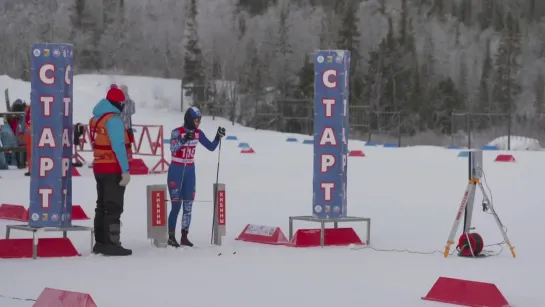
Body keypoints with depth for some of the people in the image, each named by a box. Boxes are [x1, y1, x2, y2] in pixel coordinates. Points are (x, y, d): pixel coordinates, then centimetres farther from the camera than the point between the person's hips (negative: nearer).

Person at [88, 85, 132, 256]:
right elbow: (119, 146, -21)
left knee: (102, 206, 15)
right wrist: (125, 170, -22)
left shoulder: (96, 118, 10)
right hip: (113, 169, -8)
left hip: (99, 168, 8)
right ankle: (111, 244, -5)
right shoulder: (113, 119, -16)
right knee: (113, 207, -5)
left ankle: (100, 242, 19)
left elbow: (97, 144, 13)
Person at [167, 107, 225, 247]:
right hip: (176, 171, -5)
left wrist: (218, 137, -9)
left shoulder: (198, 133, 3)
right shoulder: (177, 132, -13)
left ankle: (184, 237, 11)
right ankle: (171, 237, 0)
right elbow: (173, 149, -28)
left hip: (190, 171, 5)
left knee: (188, 205, 4)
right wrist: (184, 140, -41)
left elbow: (211, 147, 7)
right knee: (176, 205, -8)